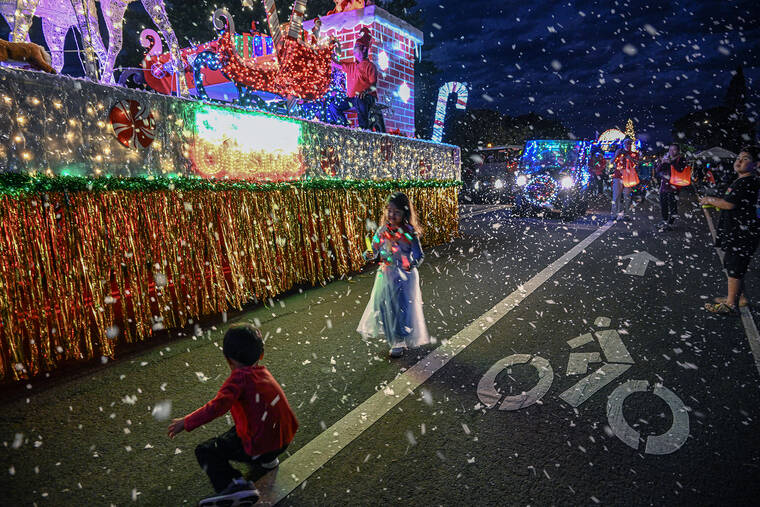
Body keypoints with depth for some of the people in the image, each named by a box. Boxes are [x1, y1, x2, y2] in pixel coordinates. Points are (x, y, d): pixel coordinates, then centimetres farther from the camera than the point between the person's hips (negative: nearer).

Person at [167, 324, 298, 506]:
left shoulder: (240, 377, -17)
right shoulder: (264, 372, 7)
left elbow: (218, 406, -30)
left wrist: (186, 422, -21)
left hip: (259, 446, -8)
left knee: (205, 451, 4)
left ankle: (236, 485, -16)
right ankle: (267, 459, 29)